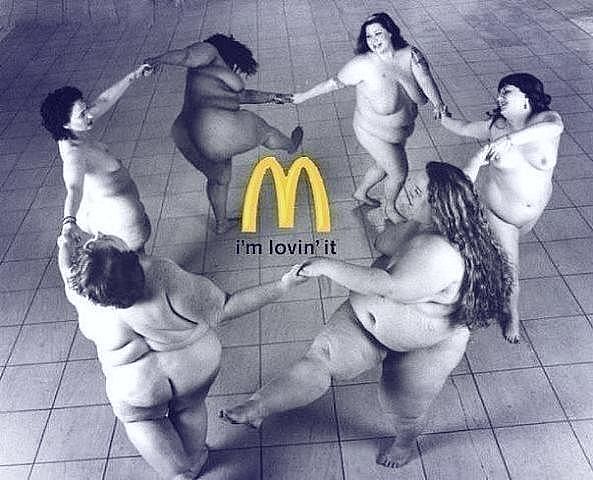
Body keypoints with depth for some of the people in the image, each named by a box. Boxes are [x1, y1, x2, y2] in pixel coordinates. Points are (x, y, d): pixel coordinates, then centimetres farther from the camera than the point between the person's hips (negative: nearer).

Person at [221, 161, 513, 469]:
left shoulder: (442, 254, -40)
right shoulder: (425, 227, -10)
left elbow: (387, 286, -42)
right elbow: (383, 245, 6)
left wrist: (328, 267, -36)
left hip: (422, 347, -7)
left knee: (402, 408, 20)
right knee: (322, 357, -11)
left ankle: (406, 442, 55)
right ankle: (256, 408, -16)